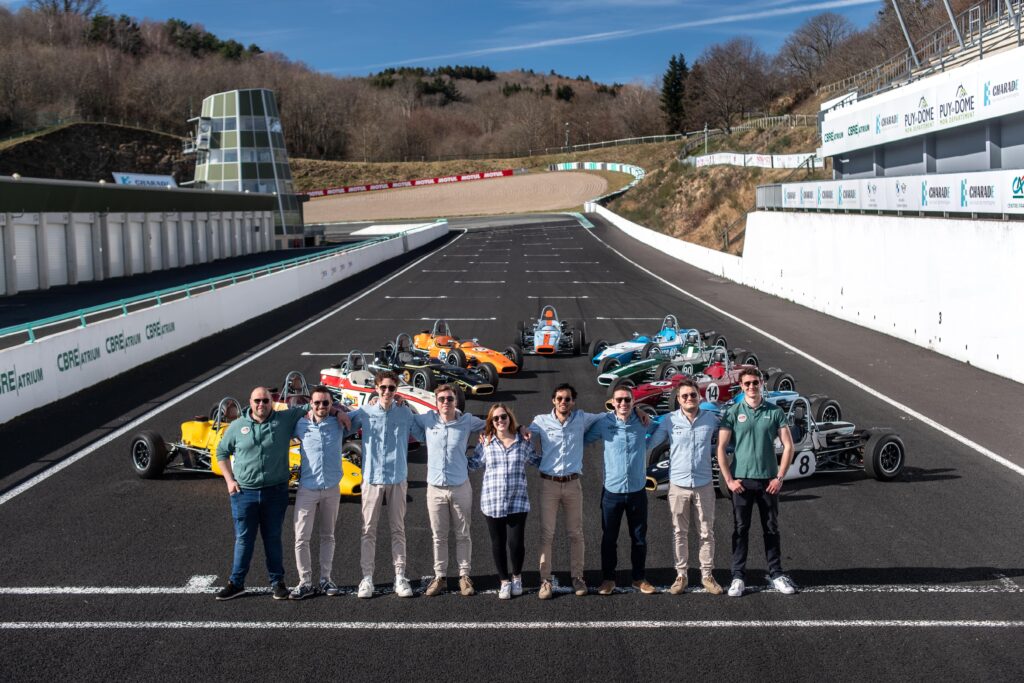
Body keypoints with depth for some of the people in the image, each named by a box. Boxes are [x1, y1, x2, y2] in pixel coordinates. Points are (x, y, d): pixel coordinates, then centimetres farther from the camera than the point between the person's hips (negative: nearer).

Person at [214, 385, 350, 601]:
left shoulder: (285, 419, 1)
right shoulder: (237, 426, 3)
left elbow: (309, 407, 9)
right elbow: (222, 452, 13)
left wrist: (337, 411, -4)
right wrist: (229, 480, 4)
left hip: (275, 492, 0)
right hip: (244, 492, 0)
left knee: (273, 538, 10)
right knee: (243, 539, 5)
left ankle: (277, 582, 21)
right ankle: (236, 583, 17)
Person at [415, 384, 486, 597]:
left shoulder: (467, 421, -1)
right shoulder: (428, 420, 1)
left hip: (460, 488, -1)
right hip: (435, 489, 1)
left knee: (463, 535, 7)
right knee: (439, 536, 9)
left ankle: (465, 576, 17)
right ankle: (439, 577, 17)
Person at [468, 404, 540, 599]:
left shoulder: (523, 441, 2)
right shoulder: (486, 442, 1)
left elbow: (537, 461, 15)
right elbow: (473, 464, 10)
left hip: (517, 502, -1)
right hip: (492, 502, 1)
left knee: (516, 543, -5)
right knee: (498, 544, 9)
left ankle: (517, 576, 24)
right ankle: (505, 581, 28)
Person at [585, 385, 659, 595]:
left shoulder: (643, 421, -2)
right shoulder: (604, 423, -6)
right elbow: (582, 439, 5)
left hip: (637, 491, 1)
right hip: (612, 490, -1)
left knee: (639, 538, 11)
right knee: (609, 538, 9)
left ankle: (639, 578, 25)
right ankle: (608, 578, 23)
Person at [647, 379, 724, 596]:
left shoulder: (710, 419, 0)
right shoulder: (669, 420, -3)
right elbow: (650, 443, 3)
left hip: (704, 485, 1)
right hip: (678, 485, -1)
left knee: (707, 533, 7)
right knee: (680, 533, 8)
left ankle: (707, 575, 19)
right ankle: (681, 575, 18)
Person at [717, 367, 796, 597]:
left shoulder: (775, 412, 3)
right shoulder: (732, 413, 0)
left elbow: (788, 446, 3)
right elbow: (721, 448, -2)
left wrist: (780, 477, -4)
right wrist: (729, 479, -8)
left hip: (768, 481, 1)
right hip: (741, 481, -1)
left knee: (771, 529, 9)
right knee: (740, 529, 4)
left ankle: (776, 574, 20)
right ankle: (738, 577, 10)